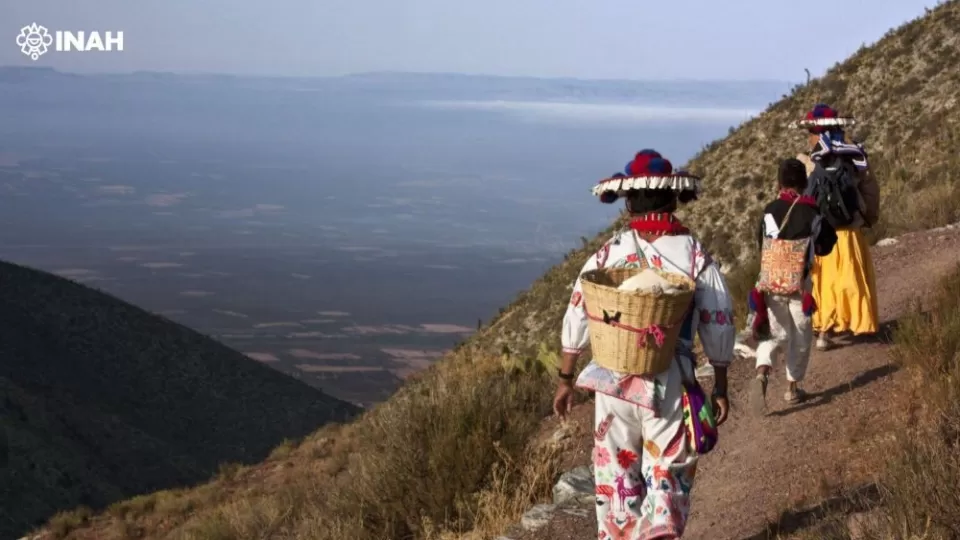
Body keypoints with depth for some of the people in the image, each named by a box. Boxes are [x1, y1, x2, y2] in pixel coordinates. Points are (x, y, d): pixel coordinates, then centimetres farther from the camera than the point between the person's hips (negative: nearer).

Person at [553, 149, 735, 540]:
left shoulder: (606, 256, -3)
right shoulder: (697, 259, -7)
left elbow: (576, 322, 0)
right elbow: (718, 330, -3)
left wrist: (566, 381, 11)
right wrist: (720, 389, 9)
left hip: (613, 382, 2)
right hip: (669, 386, -2)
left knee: (616, 473, 19)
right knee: (667, 477, 9)